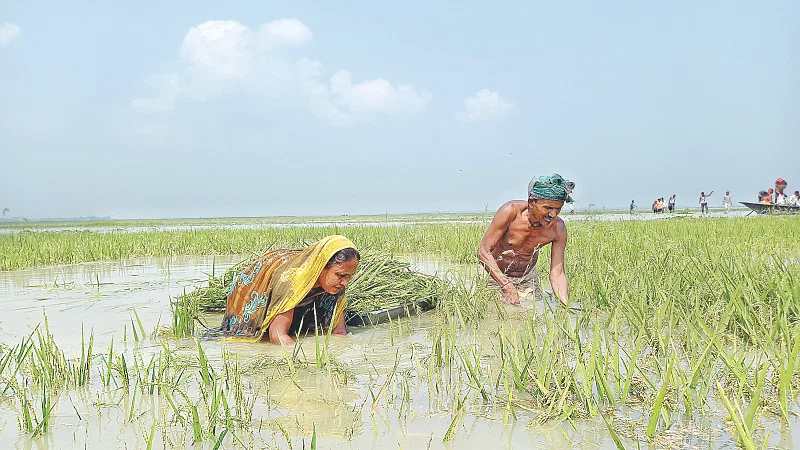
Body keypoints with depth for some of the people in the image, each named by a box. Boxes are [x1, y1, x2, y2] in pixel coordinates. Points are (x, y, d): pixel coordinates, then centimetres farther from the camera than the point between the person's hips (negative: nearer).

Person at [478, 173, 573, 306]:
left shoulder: (558, 229, -21)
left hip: (528, 278, 3)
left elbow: (557, 274, -18)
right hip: (497, 275, -2)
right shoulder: (511, 211, -30)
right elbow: (483, 252, -29)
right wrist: (506, 285, -38)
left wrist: (566, 306, -34)